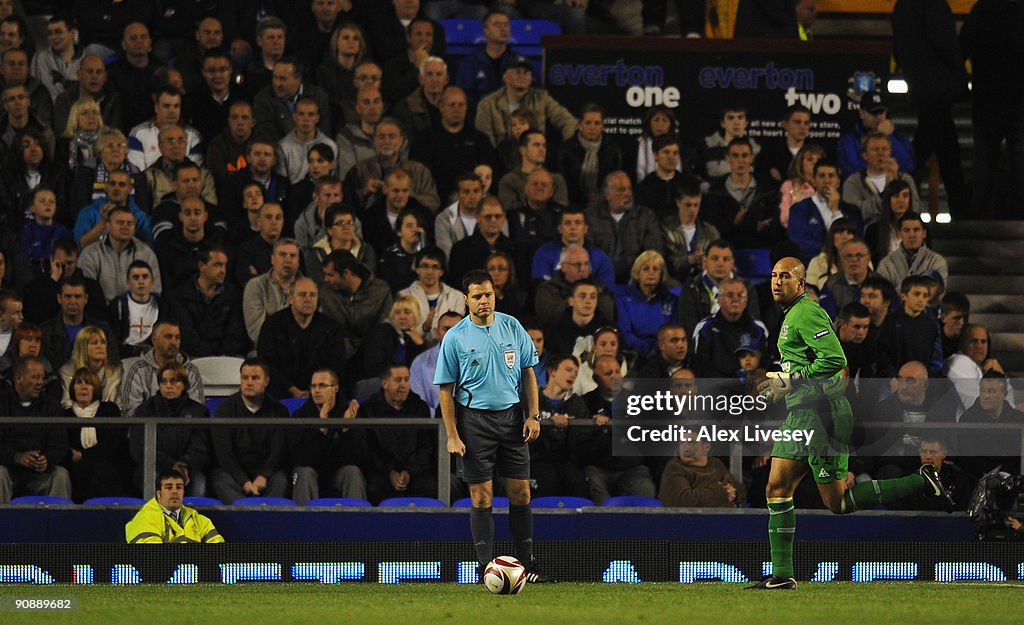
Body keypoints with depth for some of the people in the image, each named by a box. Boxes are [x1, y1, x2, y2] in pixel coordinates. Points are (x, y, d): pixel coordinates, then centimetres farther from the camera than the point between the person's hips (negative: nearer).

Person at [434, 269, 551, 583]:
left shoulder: (512, 327, 4)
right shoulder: (455, 338, -5)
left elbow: (528, 372, 12)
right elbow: (446, 390, -3)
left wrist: (533, 415, 3)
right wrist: (452, 436, -9)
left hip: (511, 416, 3)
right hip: (474, 419, -3)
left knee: (520, 492, 4)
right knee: (482, 496, -3)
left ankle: (527, 563, 11)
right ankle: (486, 566, 1)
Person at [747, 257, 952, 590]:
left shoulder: (806, 313, -12)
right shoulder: (792, 315, 20)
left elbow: (835, 359, -23)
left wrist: (790, 381, -17)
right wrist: (777, 386, 16)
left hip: (820, 413, -10)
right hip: (800, 414, 10)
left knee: (838, 502, -7)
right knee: (777, 489, 4)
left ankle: (923, 482, -3)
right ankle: (782, 575, 5)